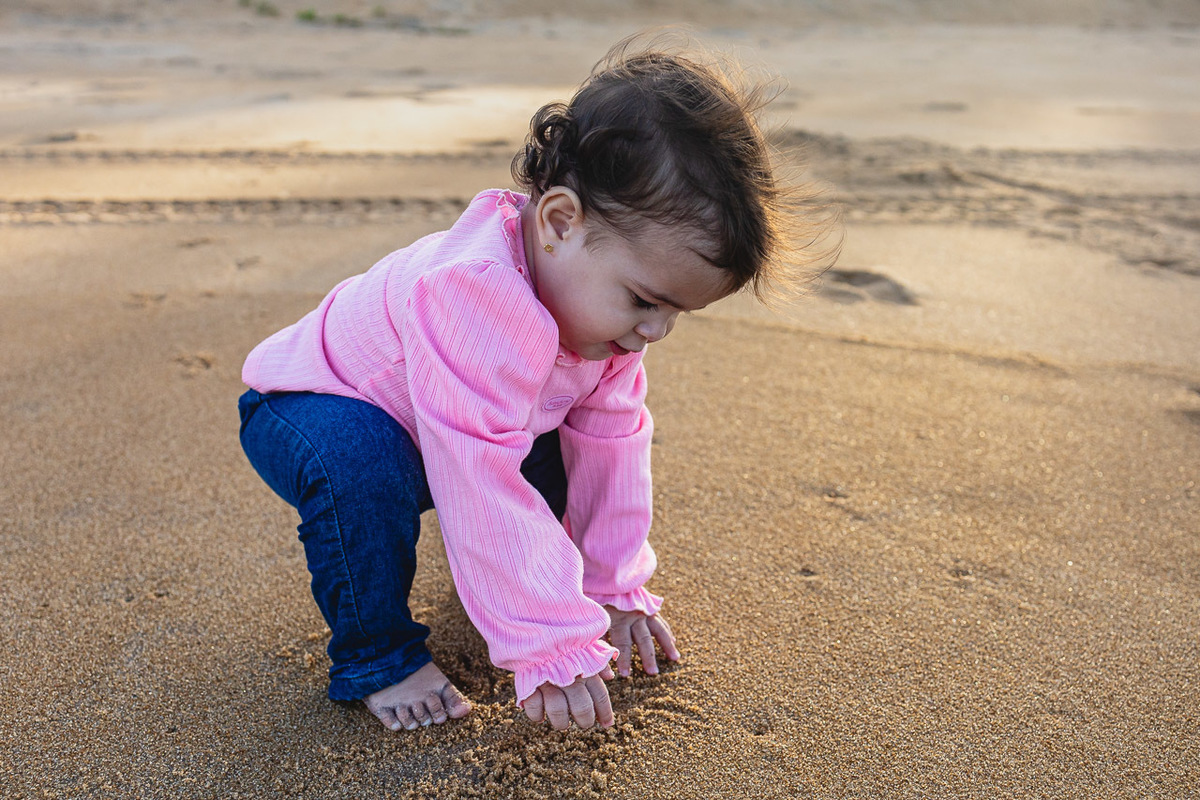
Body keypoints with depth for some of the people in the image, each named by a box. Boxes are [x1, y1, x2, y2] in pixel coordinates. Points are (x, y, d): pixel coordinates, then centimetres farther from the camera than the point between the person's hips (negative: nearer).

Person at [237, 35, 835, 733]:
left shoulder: (597, 295, -14)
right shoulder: (478, 301, -43)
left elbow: (611, 438, -6)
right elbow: (485, 493, -44)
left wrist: (617, 591, -4)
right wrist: (553, 652, -39)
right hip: (313, 407, -7)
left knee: (554, 455, -8)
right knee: (356, 464, -37)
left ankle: (496, 568, 20)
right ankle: (375, 656, -15)